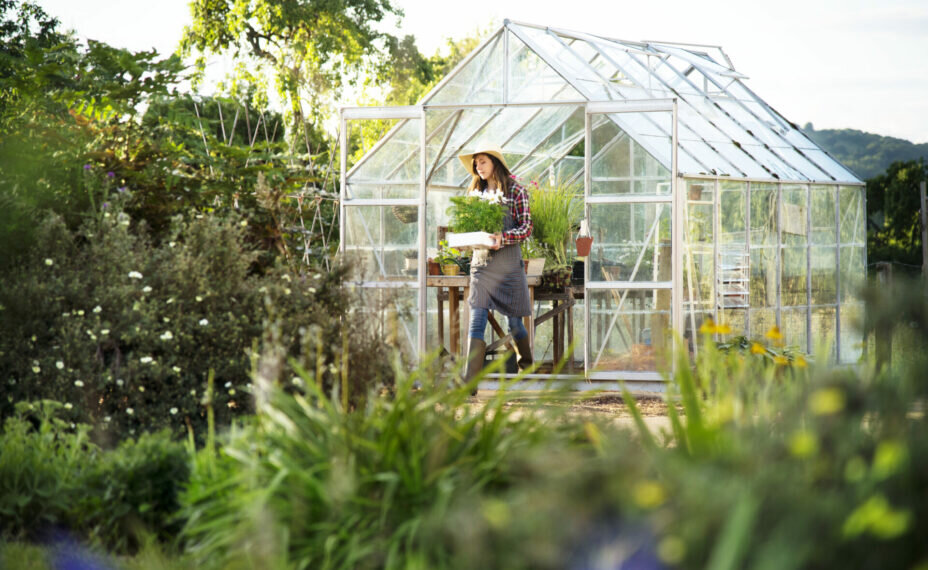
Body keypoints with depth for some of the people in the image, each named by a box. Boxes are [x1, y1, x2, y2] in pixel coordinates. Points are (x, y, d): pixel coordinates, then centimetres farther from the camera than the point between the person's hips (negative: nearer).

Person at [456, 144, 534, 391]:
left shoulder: (515, 190, -2)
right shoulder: (477, 191, 13)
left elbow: (527, 227, -6)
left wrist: (503, 237, -23)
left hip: (508, 262, -3)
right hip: (481, 261, 3)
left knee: (514, 322, 9)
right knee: (477, 321, -10)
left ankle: (526, 362, 38)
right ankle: (469, 382, -17)